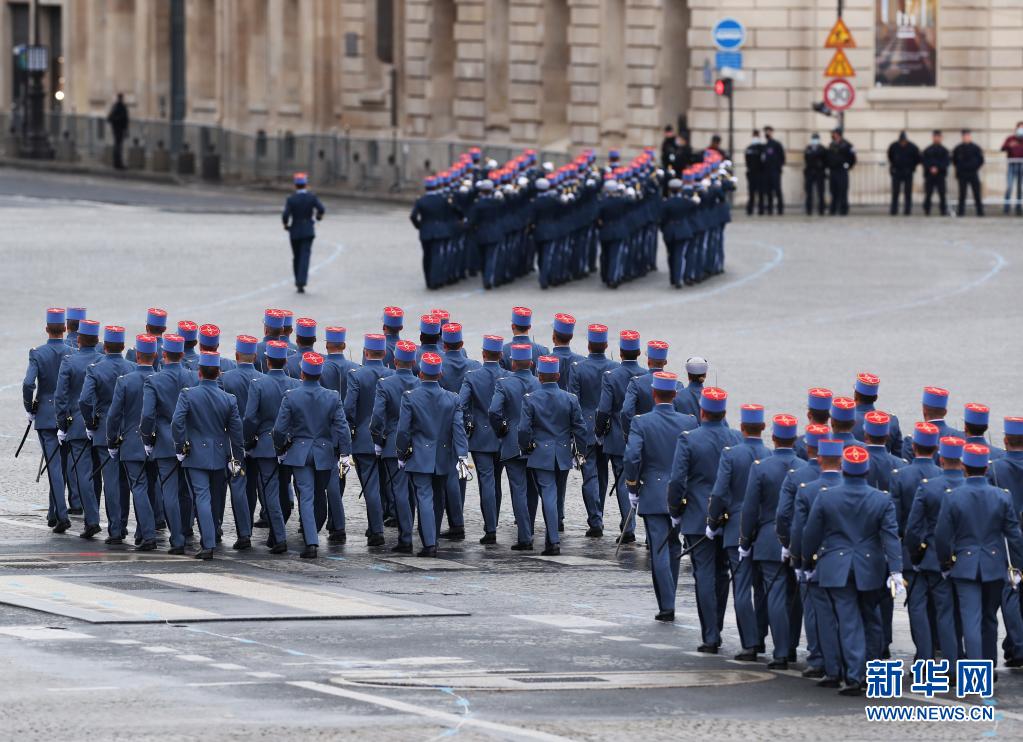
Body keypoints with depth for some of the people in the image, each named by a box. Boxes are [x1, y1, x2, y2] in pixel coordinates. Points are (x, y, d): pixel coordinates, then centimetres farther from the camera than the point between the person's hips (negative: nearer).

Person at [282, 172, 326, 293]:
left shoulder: (291, 199, -6)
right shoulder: (312, 197, -5)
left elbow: (285, 215, -17)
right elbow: (321, 209, -16)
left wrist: (286, 225, 3)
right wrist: (319, 215, 7)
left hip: (295, 232, 1)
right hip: (308, 232, -1)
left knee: (296, 257, 16)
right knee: (305, 257, -6)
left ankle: (298, 282, 23)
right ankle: (301, 283, -20)